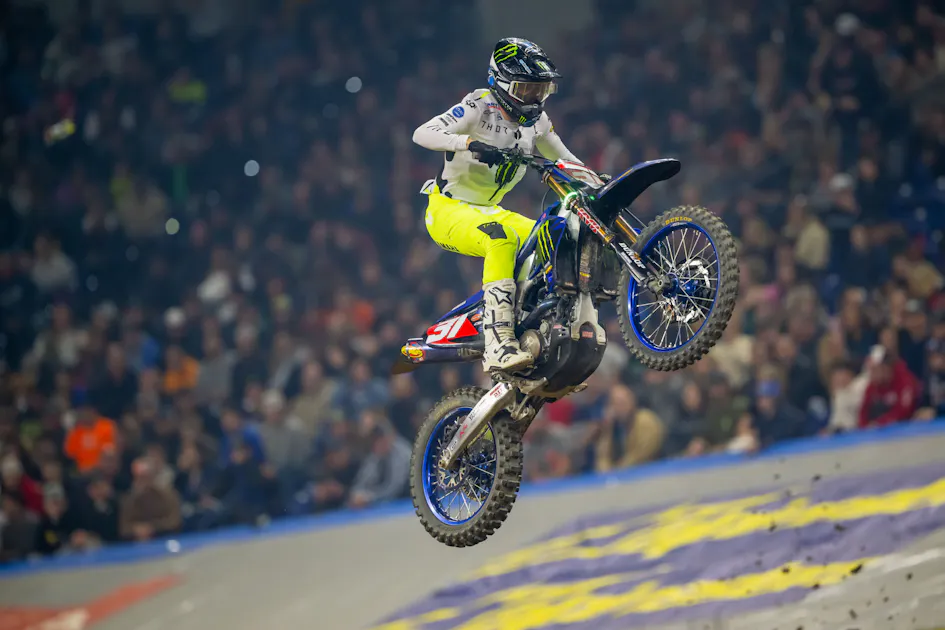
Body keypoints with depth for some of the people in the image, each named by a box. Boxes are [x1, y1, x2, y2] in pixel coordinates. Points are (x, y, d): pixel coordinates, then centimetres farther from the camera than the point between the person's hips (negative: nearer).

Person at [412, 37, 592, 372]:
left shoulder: (536, 120, 8)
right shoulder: (480, 107, -14)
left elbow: (564, 160, 21)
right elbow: (423, 133, -26)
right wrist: (470, 143, -42)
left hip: (489, 212, 8)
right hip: (448, 209, -8)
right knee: (502, 239, -37)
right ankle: (498, 345, -45)